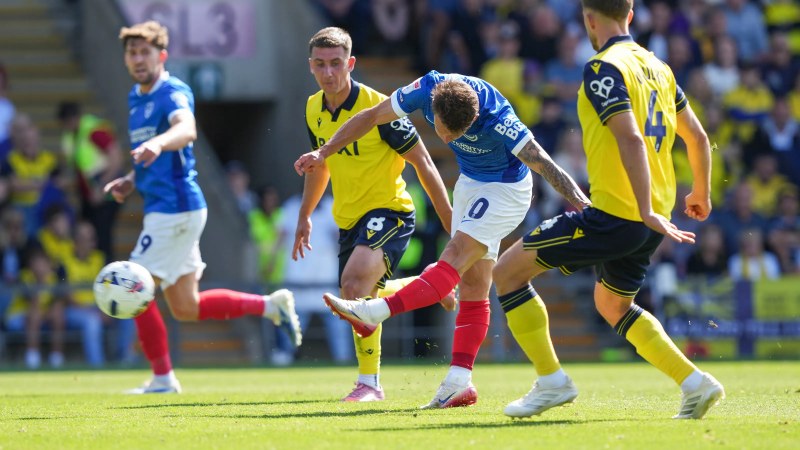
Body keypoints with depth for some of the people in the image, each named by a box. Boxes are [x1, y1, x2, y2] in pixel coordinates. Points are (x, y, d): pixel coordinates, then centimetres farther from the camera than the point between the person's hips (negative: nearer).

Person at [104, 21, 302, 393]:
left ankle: (163, 377, 2)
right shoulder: (136, 98, 16)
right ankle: (270, 306, 18)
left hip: (176, 207, -9)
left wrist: (159, 143, -58)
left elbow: (186, 129, -37)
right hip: (161, 208, 9)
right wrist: (131, 180, 12)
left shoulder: (173, 93, -13)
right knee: (186, 308, 12)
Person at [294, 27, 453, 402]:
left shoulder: (377, 106, -19)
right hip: (348, 217, 8)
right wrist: (304, 217, 26)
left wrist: (451, 222, -13)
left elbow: (421, 161, -13)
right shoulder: (314, 110, 1)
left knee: (354, 280, -29)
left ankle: (369, 382, -22)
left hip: (388, 210, -8)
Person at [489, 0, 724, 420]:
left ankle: (551, 381, -1)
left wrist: (646, 211, -26)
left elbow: (631, 139, -24)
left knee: (508, 270, 0)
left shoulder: (603, 68, -12)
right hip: (648, 219, 9)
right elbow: (697, 137, 20)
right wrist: (701, 193, 35)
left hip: (613, 214, -9)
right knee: (612, 304, 28)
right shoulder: (657, 67, 13)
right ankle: (695, 382, 18)